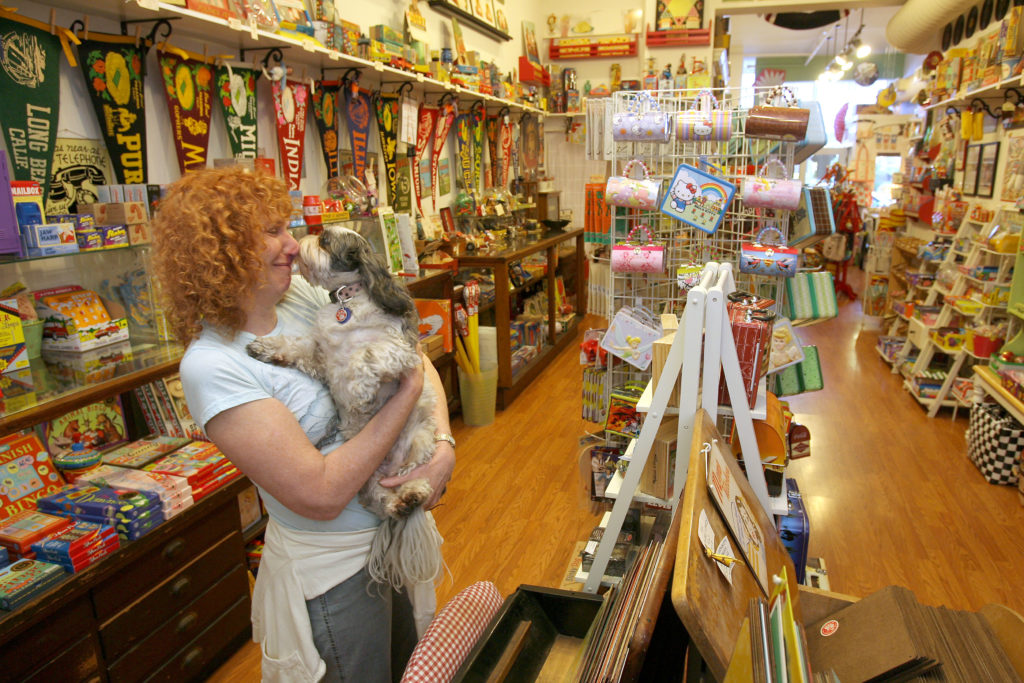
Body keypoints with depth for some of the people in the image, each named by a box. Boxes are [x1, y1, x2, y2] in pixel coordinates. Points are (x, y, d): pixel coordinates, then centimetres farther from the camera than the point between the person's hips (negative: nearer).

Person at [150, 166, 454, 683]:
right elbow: (321, 495, -28)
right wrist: (407, 392, -25)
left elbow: (416, 361, -1)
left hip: (396, 532, 7)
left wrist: (444, 446, -17)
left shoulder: (302, 294, -4)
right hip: (334, 571, -7)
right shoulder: (210, 365, -24)